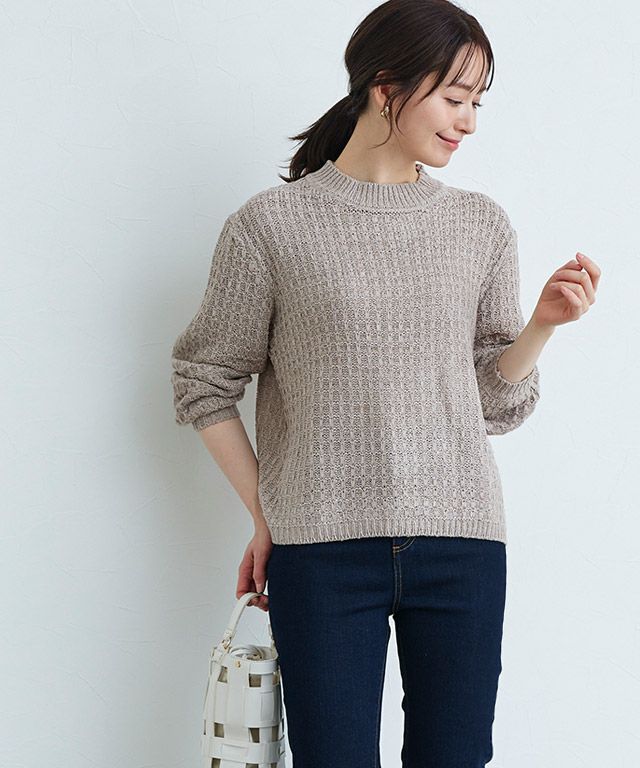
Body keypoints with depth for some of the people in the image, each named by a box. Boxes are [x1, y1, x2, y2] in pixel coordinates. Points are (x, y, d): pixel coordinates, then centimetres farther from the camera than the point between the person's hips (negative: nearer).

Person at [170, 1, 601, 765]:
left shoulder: (484, 227, 9)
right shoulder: (270, 225, -1)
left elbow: (494, 402, 11)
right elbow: (204, 383, 5)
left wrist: (542, 323, -4)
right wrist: (266, 516, 3)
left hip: (462, 540, 3)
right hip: (321, 551, -3)